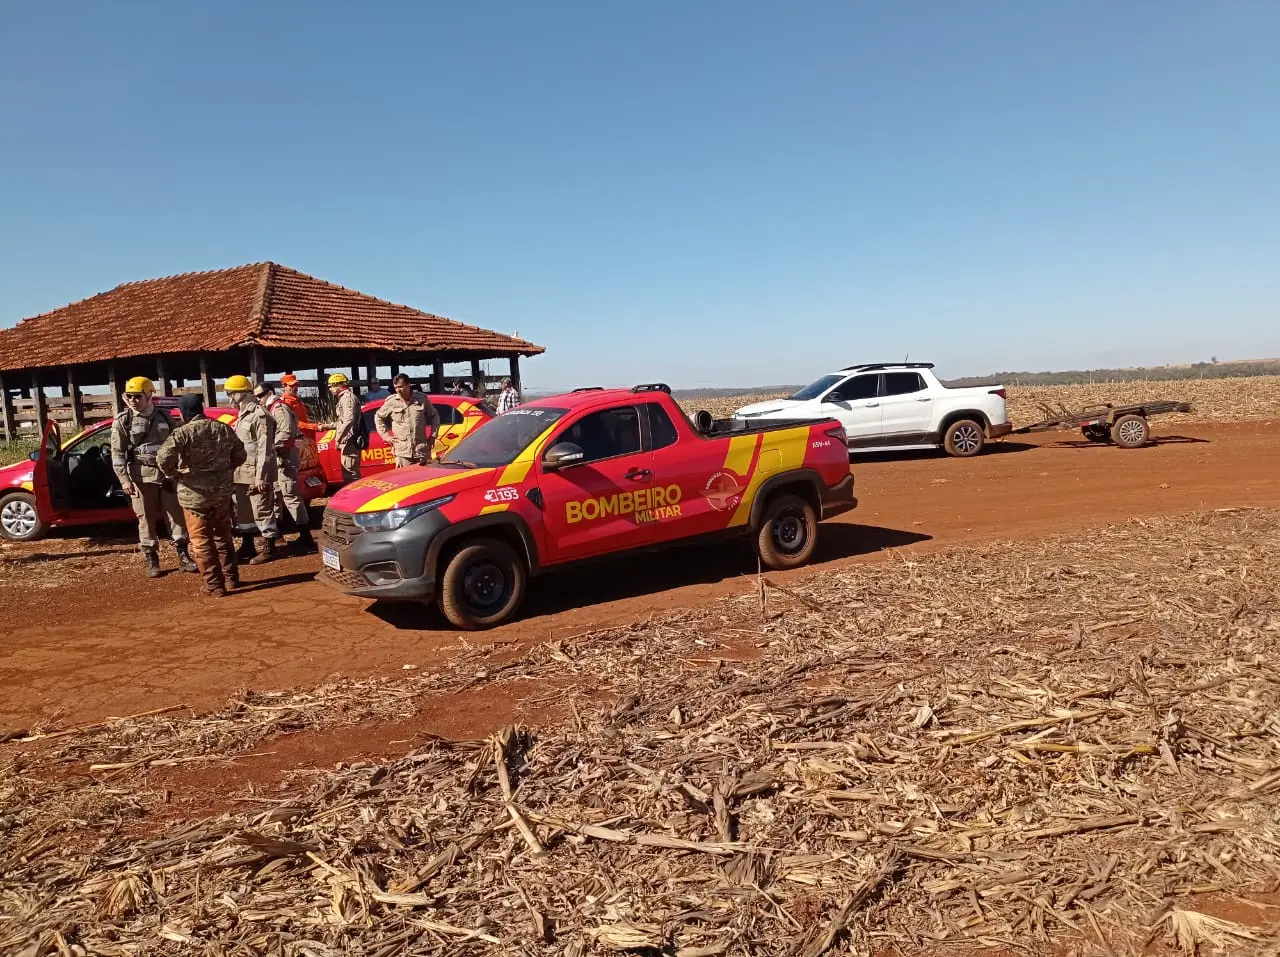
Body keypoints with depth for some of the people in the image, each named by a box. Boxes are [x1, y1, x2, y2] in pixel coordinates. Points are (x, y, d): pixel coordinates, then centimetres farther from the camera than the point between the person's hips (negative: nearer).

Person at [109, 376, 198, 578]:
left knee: (176, 514, 3)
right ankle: (152, 561, 11)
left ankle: (183, 556, 11)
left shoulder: (164, 417, 7)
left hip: (167, 473, 2)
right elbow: (117, 453, -4)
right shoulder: (122, 421, -1)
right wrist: (124, 479, -13)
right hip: (141, 475, -2)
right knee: (146, 518, 2)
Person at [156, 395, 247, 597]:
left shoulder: (183, 432, -13)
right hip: (222, 491, 6)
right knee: (223, 536, 20)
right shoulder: (224, 428, 6)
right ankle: (231, 578, 26)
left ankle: (215, 586, 4)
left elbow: (163, 458, -26)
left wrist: (173, 474, -10)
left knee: (202, 541, 3)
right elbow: (240, 455, 14)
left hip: (195, 494, -6)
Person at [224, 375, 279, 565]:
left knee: (262, 511, -3)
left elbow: (264, 449, -18)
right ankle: (247, 545, 28)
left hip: (256, 473, -10)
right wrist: (235, 470, 16)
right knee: (242, 512, 17)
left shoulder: (260, 415, -13)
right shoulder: (242, 415, 16)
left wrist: (260, 476, -21)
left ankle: (268, 548, 5)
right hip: (242, 473, 10)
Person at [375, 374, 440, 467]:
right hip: (402, 451, -1)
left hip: (422, 450, 1)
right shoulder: (391, 401, 2)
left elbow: (434, 416, 16)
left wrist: (433, 435, 8)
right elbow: (378, 417, 16)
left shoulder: (422, 399, 4)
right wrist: (385, 435, 7)